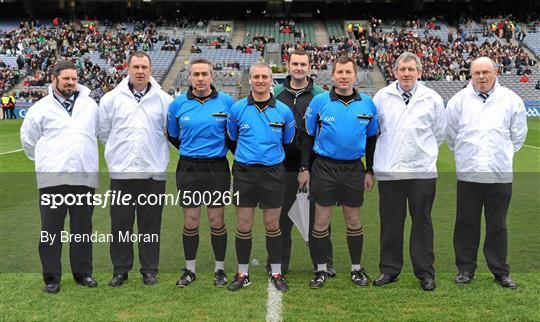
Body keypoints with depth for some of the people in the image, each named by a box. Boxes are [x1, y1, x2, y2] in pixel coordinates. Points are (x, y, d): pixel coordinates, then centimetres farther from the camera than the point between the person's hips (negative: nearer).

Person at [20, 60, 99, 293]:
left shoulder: (90, 105, 8)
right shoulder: (41, 108, 3)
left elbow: (100, 133, 19)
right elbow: (28, 139, 13)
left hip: (85, 177, 2)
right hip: (52, 179, -2)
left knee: (83, 228, 10)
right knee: (51, 229, 3)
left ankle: (83, 273, 22)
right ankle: (51, 277, 12)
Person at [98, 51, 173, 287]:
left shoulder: (164, 99, 1)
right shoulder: (112, 98, 2)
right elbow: (103, 131, 10)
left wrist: (155, 152, 8)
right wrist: (119, 151, 11)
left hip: (154, 172, 0)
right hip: (121, 172, 1)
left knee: (150, 224, 8)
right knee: (120, 223, 7)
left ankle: (149, 270, 20)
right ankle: (121, 269, 20)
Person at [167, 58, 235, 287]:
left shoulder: (226, 102, -3)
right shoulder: (178, 104, 1)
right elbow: (172, 136, 14)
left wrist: (218, 151, 6)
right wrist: (192, 151, 12)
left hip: (217, 168, -1)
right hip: (188, 169, 1)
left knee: (217, 221, 4)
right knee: (190, 222, 7)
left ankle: (219, 269, 19)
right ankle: (189, 270, 20)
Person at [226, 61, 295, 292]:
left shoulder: (283, 111, 0)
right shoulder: (237, 108, 0)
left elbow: (288, 141, 13)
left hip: (273, 173, 0)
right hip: (244, 172, 0)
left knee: (272, 225, 8)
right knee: (243, 226, 4)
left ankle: (276, 274, 20)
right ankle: (242, 274, 17)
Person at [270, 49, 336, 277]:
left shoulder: (319, 95, 3)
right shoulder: (277, 94, 6)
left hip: (313, 164, -1)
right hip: (284, 164, 1)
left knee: (317, 214, 5)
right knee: (282, 213, 7)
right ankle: (279, 262, 19)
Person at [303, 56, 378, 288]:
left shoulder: (367, 104, 2)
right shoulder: (319, 101, -4)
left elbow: (371, 139, 10)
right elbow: (308, 136, 2)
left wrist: (369, 171, 9)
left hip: (354, 169, 2)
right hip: (324, 167, -1)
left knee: (353, 220, 11)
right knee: (321, 220, 3)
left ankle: (356, 268, 25)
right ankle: (321, 269, 17)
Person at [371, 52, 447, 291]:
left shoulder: (432, 98, 3)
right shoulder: (382, 97, 2)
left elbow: (440, 132, 14)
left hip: (422, 171, 0)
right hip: (388, 171, 0)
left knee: (422, 222, 7)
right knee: (390, 223, 8)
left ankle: (425, 272, 17)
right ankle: (389, 269, 21)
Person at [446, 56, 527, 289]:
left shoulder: (510, 100, 2)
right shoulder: (459, 100, 2)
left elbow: (518, 134, 14)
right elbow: (450, 133, 15)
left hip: (500, 174, 0)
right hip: (468, 173, 0)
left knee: (497, 225, 8)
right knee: (466, 224, 8)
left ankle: (500, 272, 19)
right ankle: (466, 269, 20)